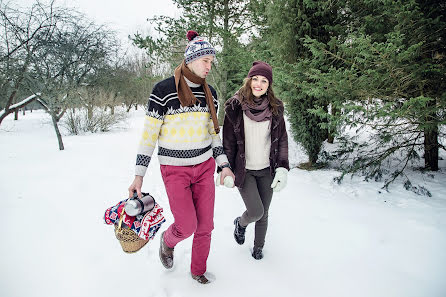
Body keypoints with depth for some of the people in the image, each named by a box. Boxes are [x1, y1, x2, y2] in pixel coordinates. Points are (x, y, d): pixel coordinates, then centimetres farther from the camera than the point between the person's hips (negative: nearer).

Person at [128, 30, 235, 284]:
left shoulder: (210, 92, 5)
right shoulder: (163, 90, -12)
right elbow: (149, 133, -8)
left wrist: (224, 165, 2)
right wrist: (139, 175, -9)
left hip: (205, 167, 5)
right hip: (174, 170, -4)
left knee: (205, 225, 9)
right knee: (187, 226, -3)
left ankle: (198, 270, 34)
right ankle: (167, 241, 34)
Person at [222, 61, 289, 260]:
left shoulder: (275, 108, 0)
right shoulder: (235, 107, -8)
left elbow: (282, 139, 4)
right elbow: (228, 142, -4)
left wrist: (282, 168, -5)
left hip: (267, 170, 3)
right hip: (244, 170, -3)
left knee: (263, 213, 12)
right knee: (255, 212, -8)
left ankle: (259, 246, 40)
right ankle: (240, 223, 29)